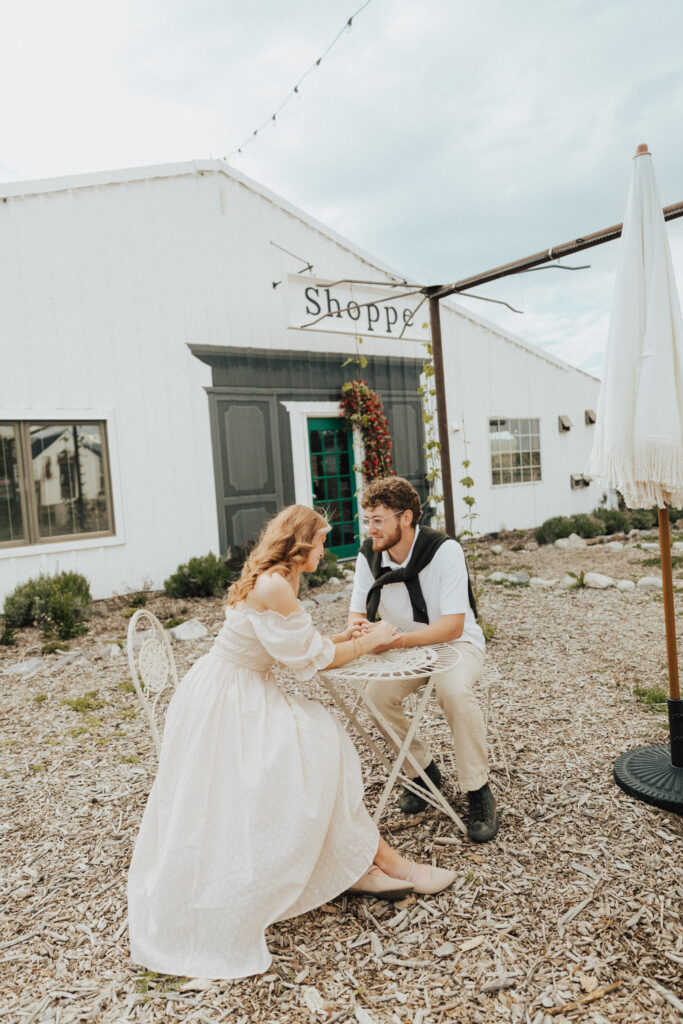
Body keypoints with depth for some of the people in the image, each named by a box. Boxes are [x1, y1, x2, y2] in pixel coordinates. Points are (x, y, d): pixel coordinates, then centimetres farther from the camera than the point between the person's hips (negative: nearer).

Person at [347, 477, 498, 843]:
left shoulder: (444, 550, -25)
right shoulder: (369, 555, -10)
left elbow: (452, 626, -30)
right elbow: (357, 611, -3)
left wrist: (396, 640, -43)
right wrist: (357, 629, -29)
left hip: (456, 642, -4)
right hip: (404, 648, 5)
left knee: (454, 690, -34)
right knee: (376, 694, -22)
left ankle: (478, 791, -10)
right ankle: (423, 771, 6)